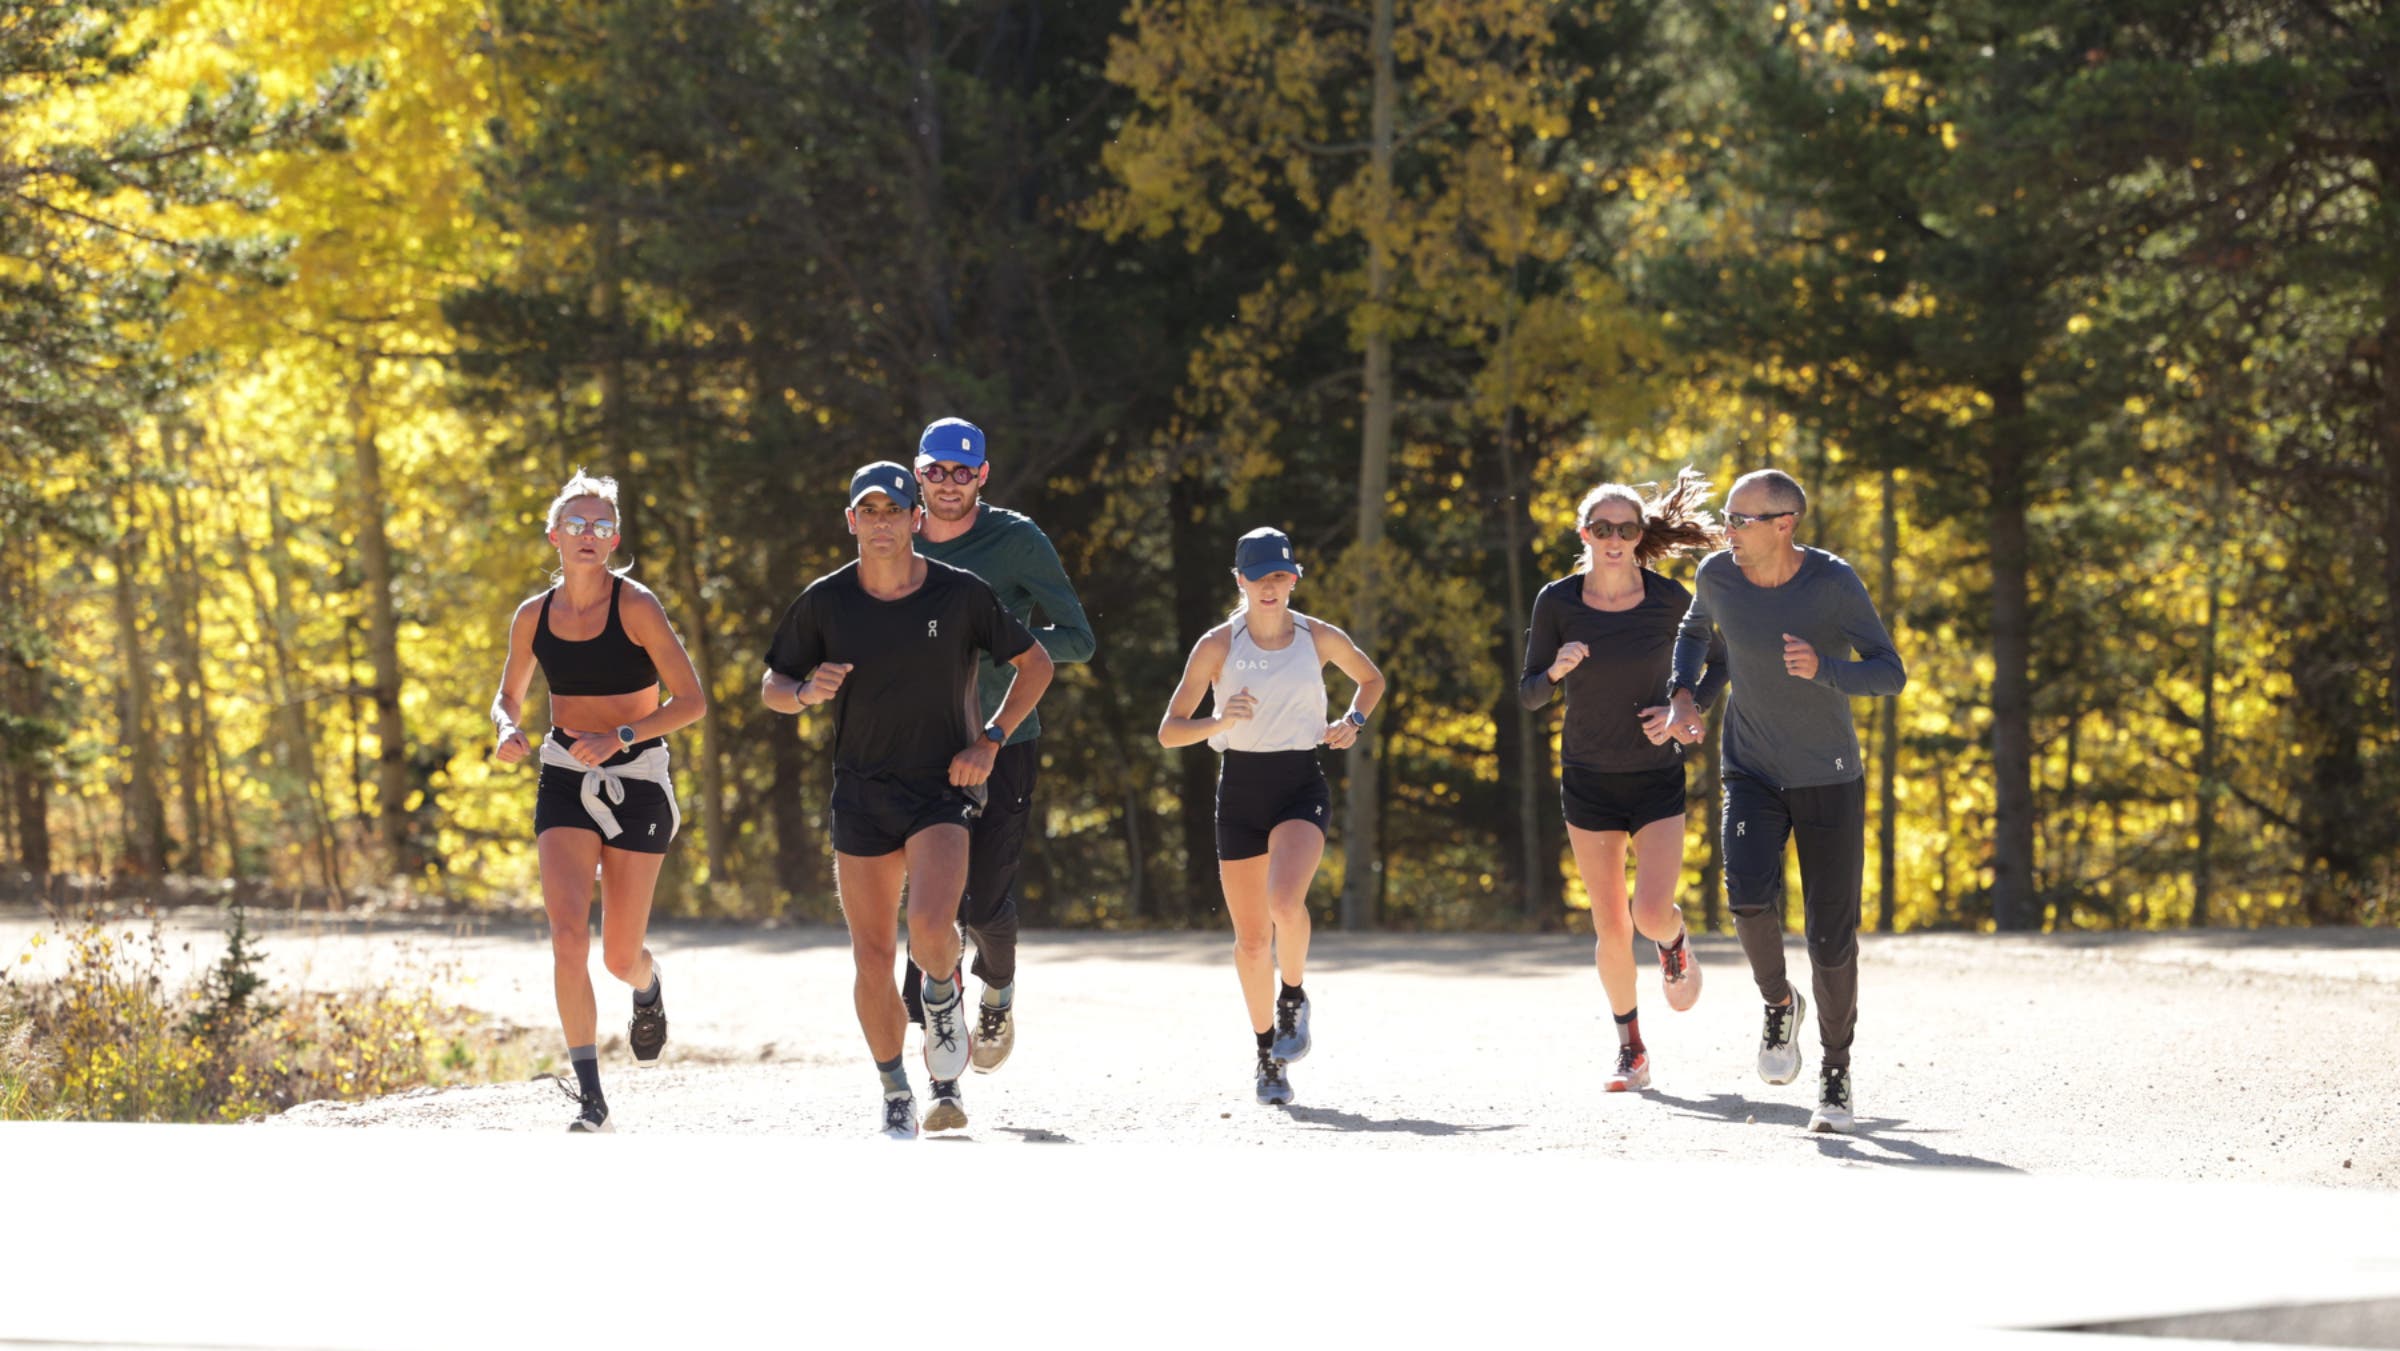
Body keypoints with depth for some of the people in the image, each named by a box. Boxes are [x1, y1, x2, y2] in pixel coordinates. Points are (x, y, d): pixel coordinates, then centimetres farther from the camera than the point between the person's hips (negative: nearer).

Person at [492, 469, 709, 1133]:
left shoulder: (635, 606, -11)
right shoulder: (534, 616, 0)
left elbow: (691, 701, -13)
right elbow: (508, 695, 17)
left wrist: (620, 736, -24)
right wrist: (508, 729, -6)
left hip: (636, 784, -2)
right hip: (565, 784, 2)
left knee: (620, 955, 3)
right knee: (568, 934, -17)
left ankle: (648, 987, 43)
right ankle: (590, 1097, -15)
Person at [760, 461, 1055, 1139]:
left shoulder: (961, 594, -5)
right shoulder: (825, 601, -2)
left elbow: (1035, 663, 8)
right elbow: (771, 686, 8)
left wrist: (990, 740, -3)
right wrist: (806, 691, -15)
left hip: (942, 788, -2)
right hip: (861, 796, 2)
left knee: (930, 924, -25)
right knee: (872, 957, 1)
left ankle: (944, 999, 10)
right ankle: (897, 1099, 17)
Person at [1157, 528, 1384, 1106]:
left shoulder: (1320, 638, 1)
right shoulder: (1218, 646, -3)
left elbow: (1372, 678, 22)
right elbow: (1169, 732, -5)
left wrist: (1354, 721, 2)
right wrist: (1220, 721, -23)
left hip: (1301, 785, -1)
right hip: (1241, 787, 1)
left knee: (1285, 900, -28)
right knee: (1251, 938, 4)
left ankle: (1294, 998, -1)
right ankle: (1267, 1051, 25)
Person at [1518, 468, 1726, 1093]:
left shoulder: (1670, 600, -10)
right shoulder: (1557, 602, -8)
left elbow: (1719, 663, 5)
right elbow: (1528, 694, -1)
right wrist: (1556, 670, -23)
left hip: (1656, 777, -1)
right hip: (1588, 779, 1)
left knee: (1652, 915, -15)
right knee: (1611, 927, 3)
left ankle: (1675, 945, 23)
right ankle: (1631, 1049, 21)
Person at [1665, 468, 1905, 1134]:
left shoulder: (1833, 581, -17)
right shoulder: (1718, 574, -7)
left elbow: (1891, 674, -17)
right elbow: (1694, 630, 16)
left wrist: (1822, 669, -36)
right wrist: (1684, 697, -1)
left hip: (1830, 779, -2)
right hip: (1751, 774, 2)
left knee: (1831, 937, -3)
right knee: (1750, 897, -24)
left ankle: (1837, 1073, 18)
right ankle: (1779, 1004, 6)